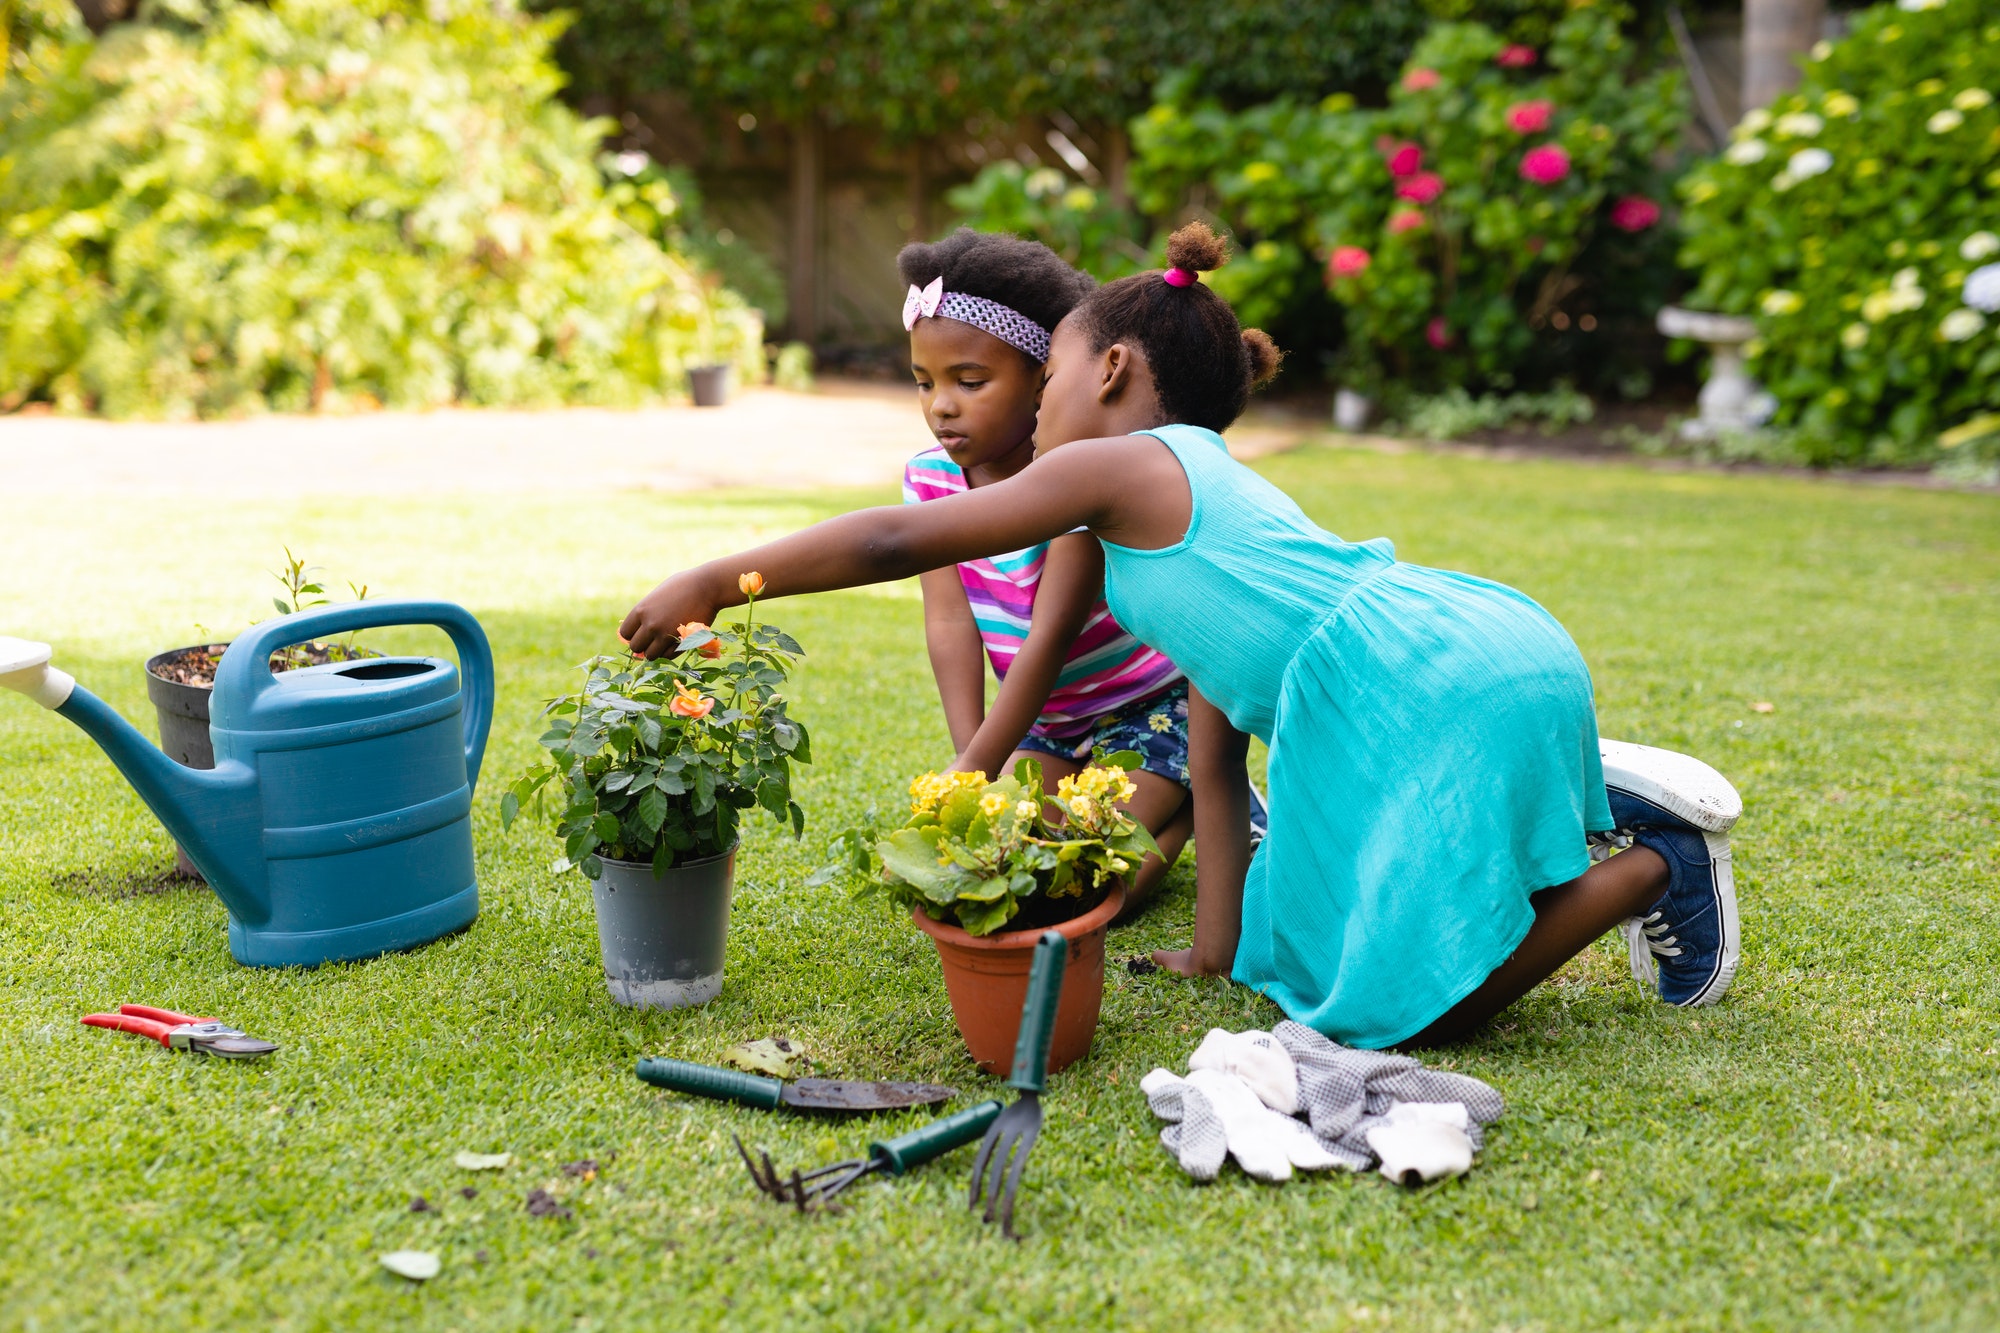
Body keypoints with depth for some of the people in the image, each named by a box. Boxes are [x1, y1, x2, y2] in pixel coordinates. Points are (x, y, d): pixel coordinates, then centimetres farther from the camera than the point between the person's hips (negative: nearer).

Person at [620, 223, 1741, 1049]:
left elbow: (896, 543, 0)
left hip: (1429, 686, -9)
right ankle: (1597, 794, 18)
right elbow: (1215, 756, 25)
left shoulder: (1123, 465, 2)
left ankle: (1654, 865, 3)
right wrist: (1216, 946, 24)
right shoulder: (1208, 485, 27)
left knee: (1408, 1006, -7)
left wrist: (713, 583, 8)